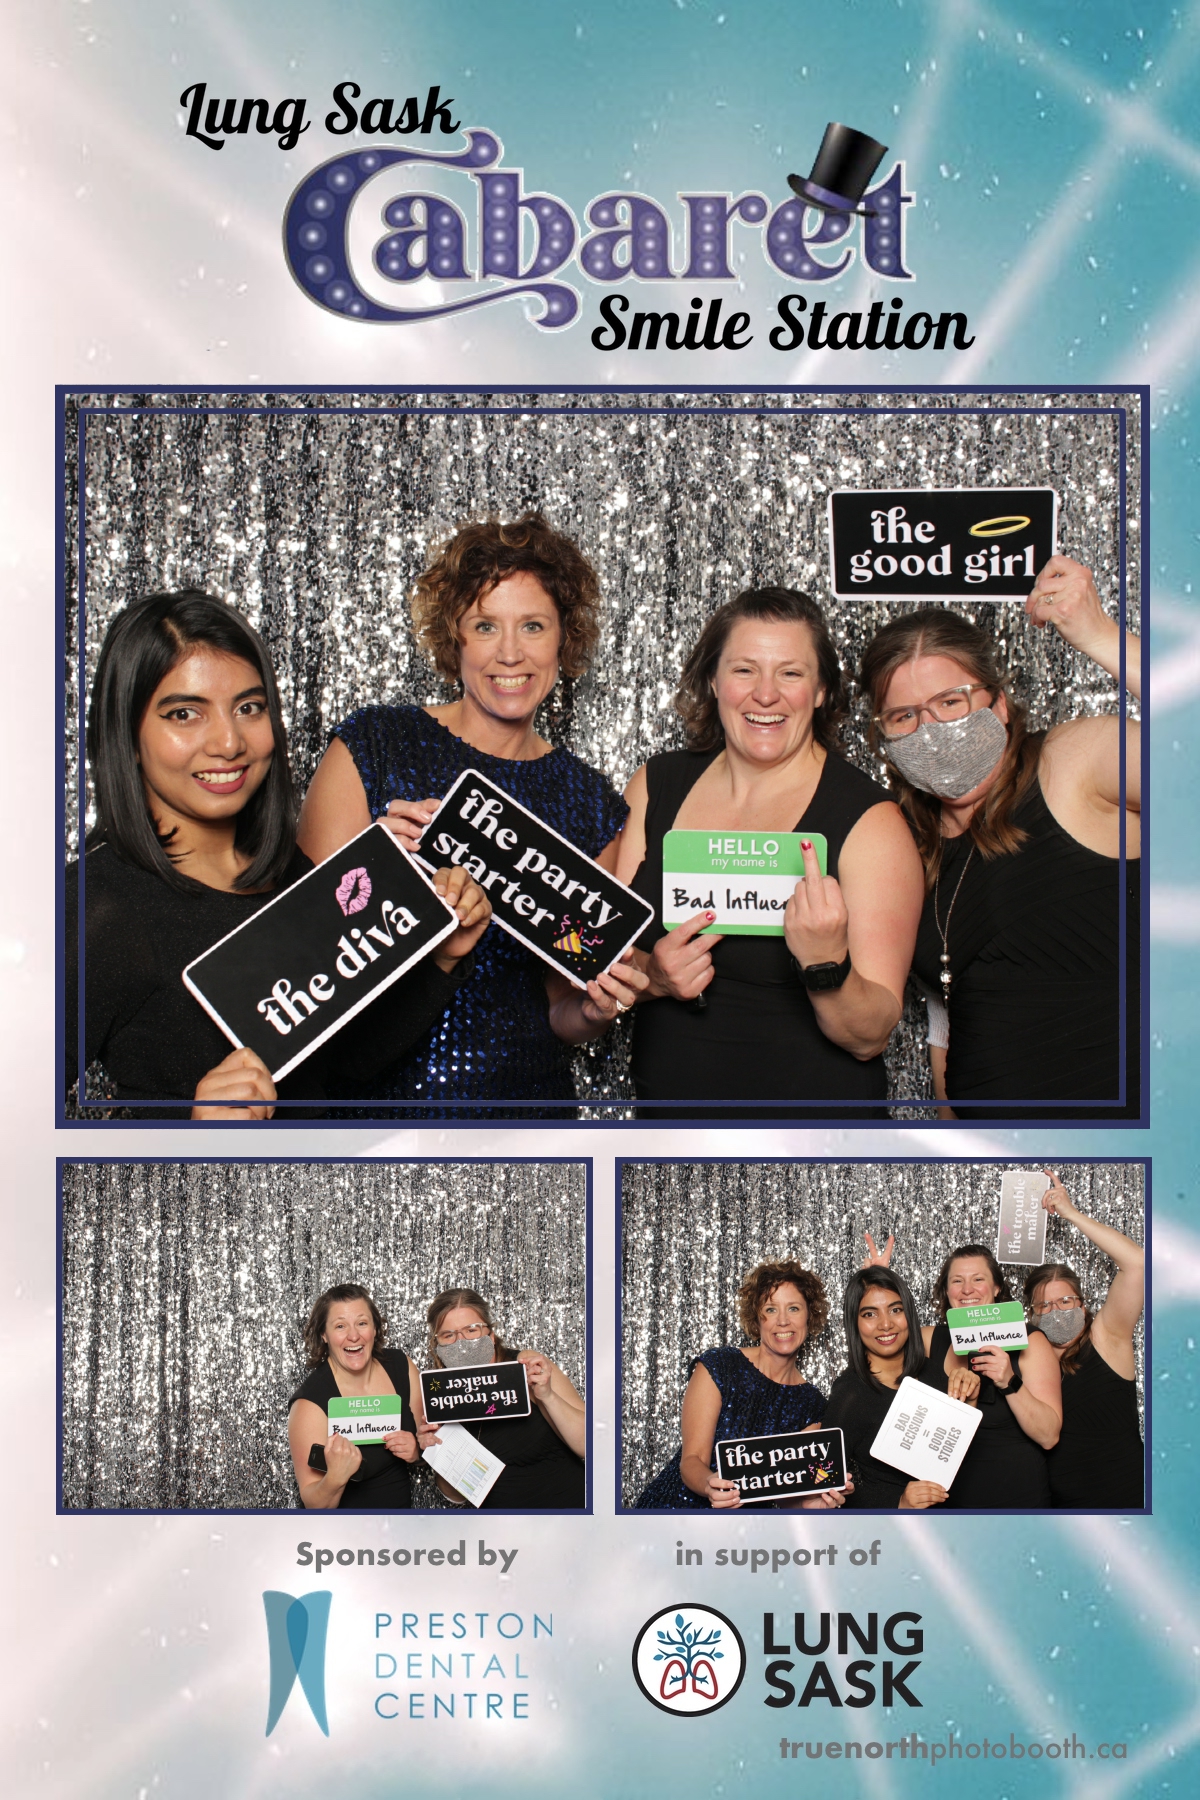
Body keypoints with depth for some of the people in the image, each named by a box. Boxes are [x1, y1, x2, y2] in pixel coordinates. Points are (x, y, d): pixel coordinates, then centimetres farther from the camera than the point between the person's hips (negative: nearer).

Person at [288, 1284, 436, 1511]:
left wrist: (415, 1449, -10)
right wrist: (335, 1478, -30)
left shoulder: (401, 1367, -3)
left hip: (402, 1509, 4)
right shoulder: (310, 1402, -15)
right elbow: (314, 1504, -11)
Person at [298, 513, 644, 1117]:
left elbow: (559, 1016, 9)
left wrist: (593, 1009, -12)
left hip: (525, 1100, 2)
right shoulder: (372, 745, -4)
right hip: (375, 1095, -2)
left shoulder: (591, 802, 4)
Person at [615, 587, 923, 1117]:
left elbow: (870, 1036, -13)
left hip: (816, 1123, -3)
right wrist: (651, 976, -18)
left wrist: (826, 964, -31)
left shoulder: (869, 820, -12)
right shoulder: (655, 786, -2)